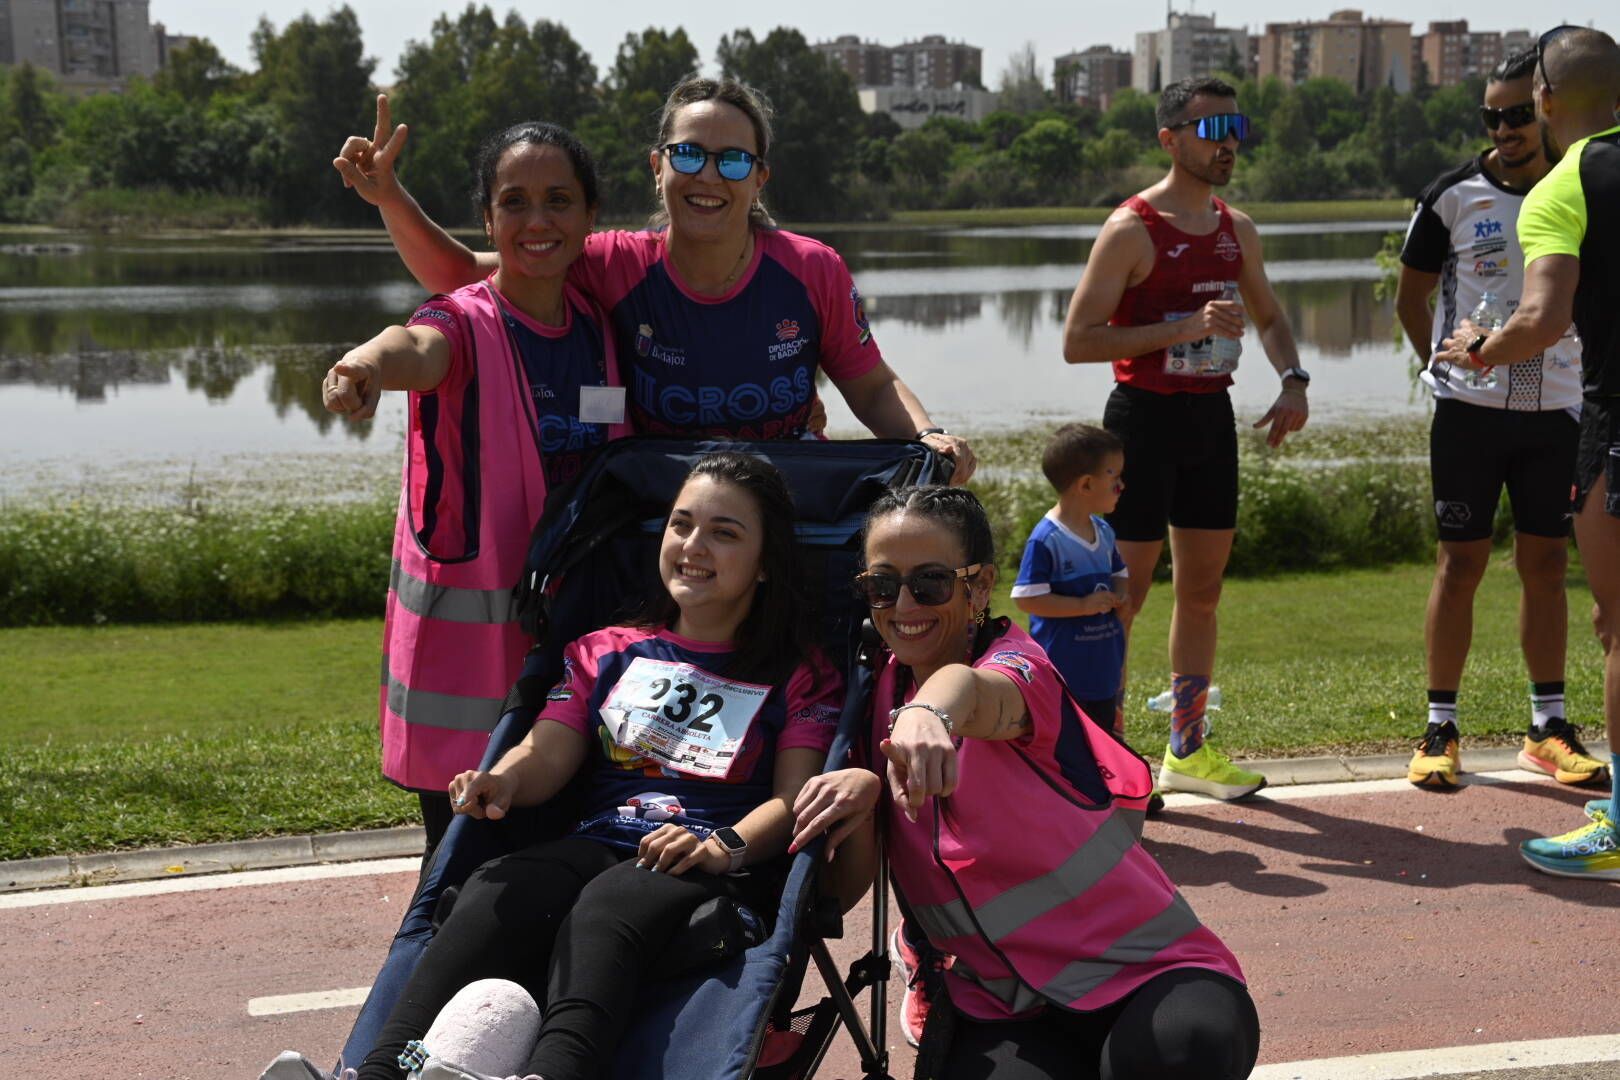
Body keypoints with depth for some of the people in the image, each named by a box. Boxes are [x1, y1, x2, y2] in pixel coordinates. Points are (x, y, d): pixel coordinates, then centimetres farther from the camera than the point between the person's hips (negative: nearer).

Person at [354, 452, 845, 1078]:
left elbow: (795, 796, 2)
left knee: (608, 904, -39)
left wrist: (726, 846, -20)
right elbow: (549, 753, 13)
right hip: (597, 847, 4)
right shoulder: (606, 653, 26)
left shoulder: (798, 675, 15)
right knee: (493, 894, -32)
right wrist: (503, 780, -12)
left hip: (720, 869, -3)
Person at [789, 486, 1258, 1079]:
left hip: (1148, 972, -2)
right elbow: (845, 889, 0)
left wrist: (932, 710, -63)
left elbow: (980, 692, -39)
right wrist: (857, 790, -21)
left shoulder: (1016, 659, -10)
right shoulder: (881, 695, 5)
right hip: (1003, 1012, 2)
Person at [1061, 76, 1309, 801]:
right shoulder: (1131, 230, -11)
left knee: (1202, 591, 12)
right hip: (1145, 415, -7)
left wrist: (1293, 381, 6)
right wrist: (1183, 328, -22)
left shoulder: (1236, 229, 10)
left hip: (1212, 416, 7)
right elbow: (1077, 341, -16)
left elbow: (1269, 316, 25)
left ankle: (1187, 749, 24)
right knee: (1125, 594, -4)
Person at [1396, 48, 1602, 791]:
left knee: (1545, 564, 7)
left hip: (1555, 413, 2)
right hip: (1470, 412, -2)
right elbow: (1411, 297, 8)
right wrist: (1449, 368, 5)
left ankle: (1549, 729, 16)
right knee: (1461, 564, 0)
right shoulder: (1453, 197, -2)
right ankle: (1440, 729, 7)